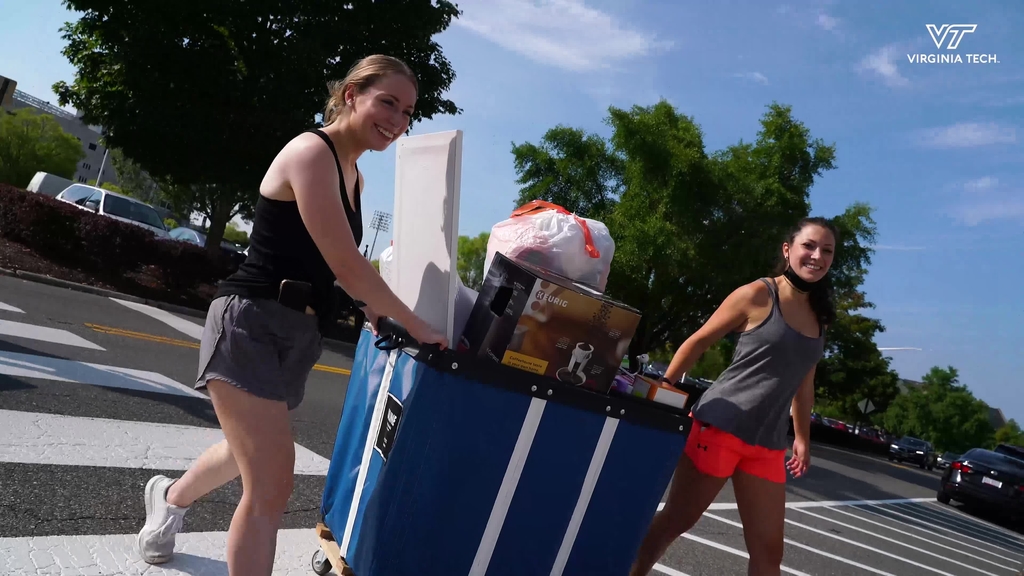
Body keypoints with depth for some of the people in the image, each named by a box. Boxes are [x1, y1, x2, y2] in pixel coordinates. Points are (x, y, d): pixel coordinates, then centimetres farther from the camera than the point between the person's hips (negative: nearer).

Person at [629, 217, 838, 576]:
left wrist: (802, 437, 20)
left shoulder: (819, 317, 10)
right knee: (676, 520, 5)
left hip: (768, 445, 6)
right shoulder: (758, 295, -8)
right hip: (720, 427, -6)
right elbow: (698, 343, -5)